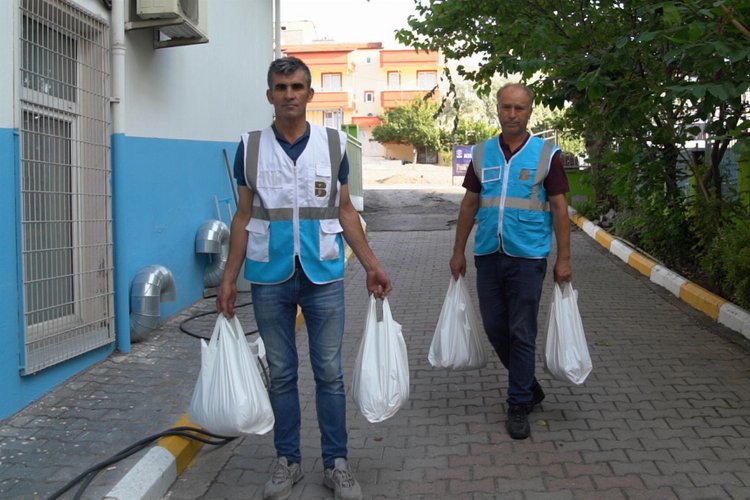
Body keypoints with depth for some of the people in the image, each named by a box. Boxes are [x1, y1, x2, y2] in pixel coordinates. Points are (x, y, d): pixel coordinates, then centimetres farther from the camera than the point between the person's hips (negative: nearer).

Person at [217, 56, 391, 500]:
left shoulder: (334, 143, 3)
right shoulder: (251, 147, 4)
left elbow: (345, 210, 7)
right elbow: (244, 216, 7)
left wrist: (371, 264, 0)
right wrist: (229, 277, 2)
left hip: (324, 275, 0)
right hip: (270, 278, 1)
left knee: (330, 372, 5)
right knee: (281, 374, 10)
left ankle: (336, 462, 18)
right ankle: (287, 461, 24)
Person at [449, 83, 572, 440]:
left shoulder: (546, 154, -1)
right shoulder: (481, 153, 7)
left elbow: (559, 208, -1)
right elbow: (469, 204, 11)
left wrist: (564, 259, -4)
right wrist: (459, 252, 10)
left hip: (527, 257, -4)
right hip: (488, 254, 4)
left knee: (522, 333, 1)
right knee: (495, 328, 10)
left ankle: (519, 405, 15)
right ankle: (530, 386, 32)